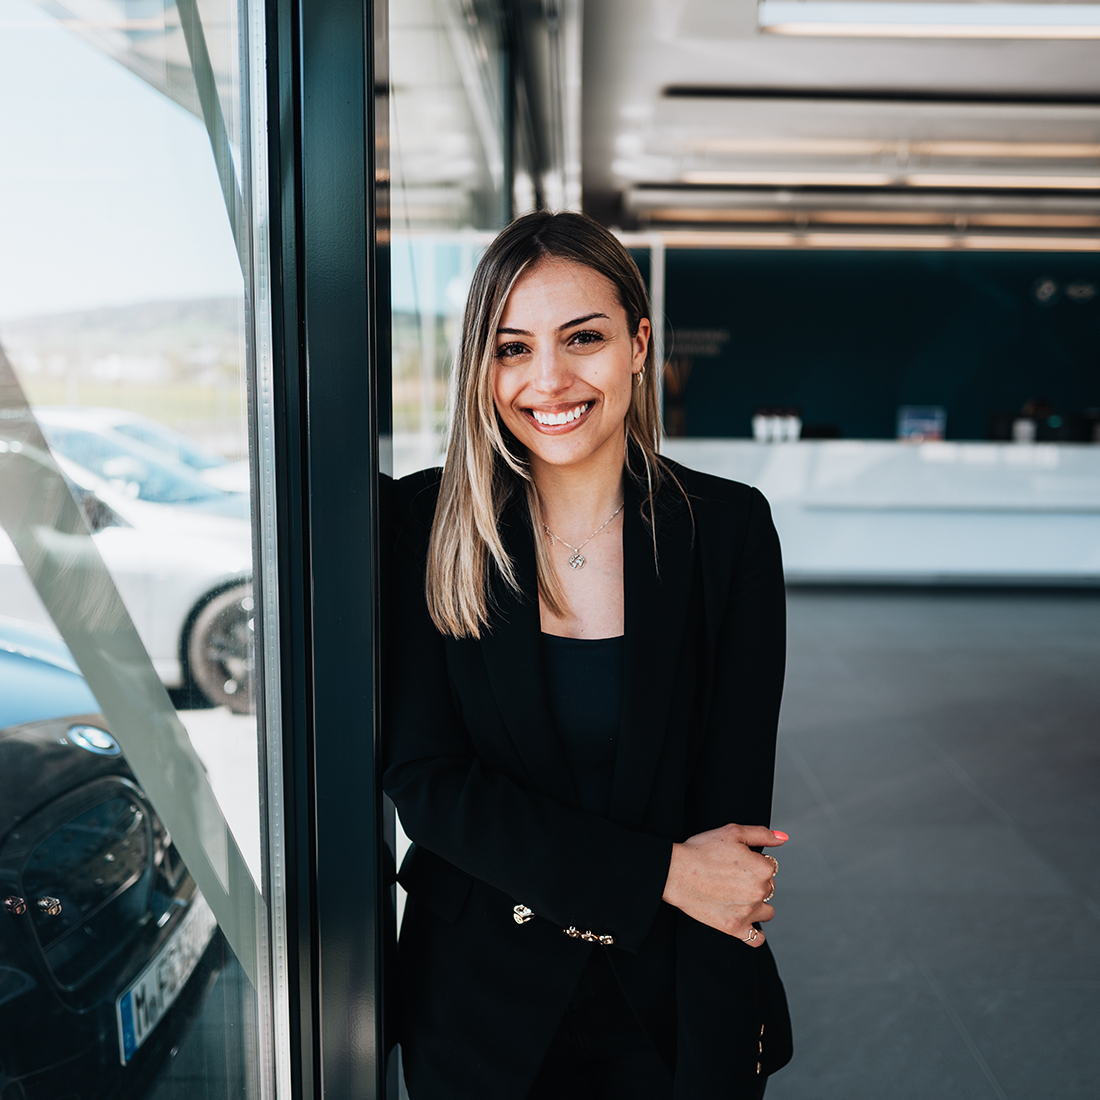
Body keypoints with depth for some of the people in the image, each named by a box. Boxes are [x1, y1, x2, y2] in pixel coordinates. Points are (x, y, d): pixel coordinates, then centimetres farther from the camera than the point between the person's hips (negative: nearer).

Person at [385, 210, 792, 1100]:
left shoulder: (727, 528, -10)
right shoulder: (427, 524, -10)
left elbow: (731, 811, -11)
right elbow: (425, 783, -12)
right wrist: (660, 873, -19)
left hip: (668, 1004, 0)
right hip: (478, 1007, 1)